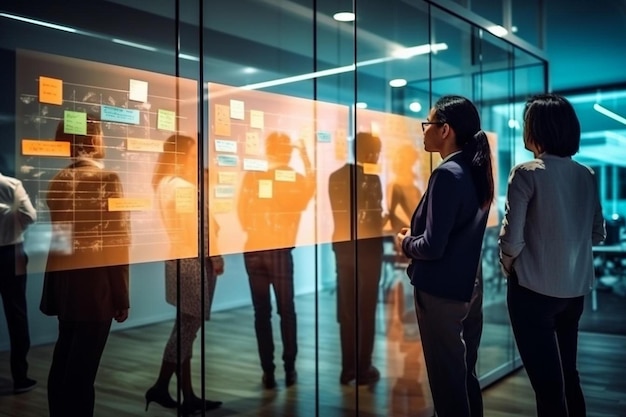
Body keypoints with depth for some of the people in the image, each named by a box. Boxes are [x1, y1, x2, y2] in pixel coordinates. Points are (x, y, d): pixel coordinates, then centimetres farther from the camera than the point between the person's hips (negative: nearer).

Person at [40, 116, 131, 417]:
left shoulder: (59, 180, 7)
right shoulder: (106, 178, -13)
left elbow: (57, 234, 12)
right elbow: (117, 240, -15)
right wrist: (122, 296, -10)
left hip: (64, 281, 7)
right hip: (94, 284, -7)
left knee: (64, 360, 18)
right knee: (82, 366, 1)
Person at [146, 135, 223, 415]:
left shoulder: (165, 184, 14)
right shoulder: (183, 187, -15)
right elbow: (197, 230, -17)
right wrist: (216, 258, -10)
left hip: (181, 259, 10)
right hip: (195, 261, -10)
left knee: (185, 328, 10)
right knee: (187, 328, -1)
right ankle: (161, 387, 6)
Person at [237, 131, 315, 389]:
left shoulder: (251, 177, -3)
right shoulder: (297, 180, -4)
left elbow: (241, 212, 0)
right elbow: (311, 187, 16)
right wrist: (304, 156, 16)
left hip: (253, 251, 1)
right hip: (280, 251, -1)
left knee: (262, 312, 7)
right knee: (286, 311, 11)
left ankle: (268, 372, 9)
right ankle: (289, 370, 15)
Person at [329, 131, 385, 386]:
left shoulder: (335, 177, 5)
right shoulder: (372, 178, -10)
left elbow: (337, 213, 6)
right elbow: (376, 218, -10)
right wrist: (384, 220, 9)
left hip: (342, 246, 5)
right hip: (368, 247, -4)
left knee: (346, 309, 11)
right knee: (366, 309, 5)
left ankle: (348, 368, 16)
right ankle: (363, 369, 10)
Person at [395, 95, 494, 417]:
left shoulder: (447, 174, -20)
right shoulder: (475, 170, 7)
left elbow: (432, 247, -23)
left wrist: (405, 243, -5)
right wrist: (416, 234, 9)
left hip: (441, 290, -9)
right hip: (468, 285, 9)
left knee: (446, 377, 6)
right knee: (465, 372, 20)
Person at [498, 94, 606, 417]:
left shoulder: (527, 173, -14)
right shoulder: (586, 175, 4)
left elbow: (512, 237, -15)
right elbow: (598, 233, 10)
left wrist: (507, 267, 3)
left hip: (534, 289, -6)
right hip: (575, 290, 6)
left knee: (546, 382, 4)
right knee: (567, 374, 21)